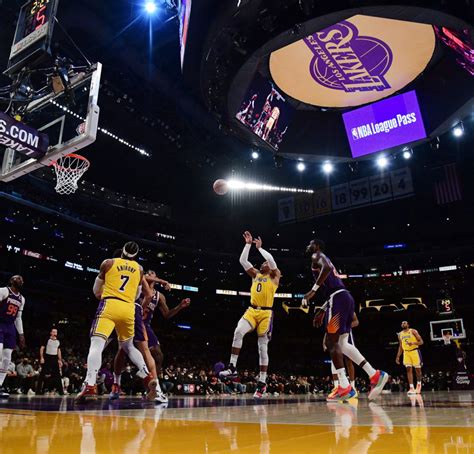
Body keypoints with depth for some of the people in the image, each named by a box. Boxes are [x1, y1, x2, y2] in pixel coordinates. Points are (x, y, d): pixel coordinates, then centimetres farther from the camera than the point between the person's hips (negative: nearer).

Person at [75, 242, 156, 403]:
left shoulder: (108, 263, 10)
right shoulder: (139, 269, 17)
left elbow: (96, 291, 19)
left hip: (109, 306, -3)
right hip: (128, 309, 4)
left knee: (96, 345, -10)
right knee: (128, 346, 21)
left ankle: (90, 386, -29)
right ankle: (148, 377, 7)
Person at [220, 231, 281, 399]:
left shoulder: (274, 276, 5)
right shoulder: (255, 274, 19)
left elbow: (272, 261, -13)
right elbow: (243, 260, 12)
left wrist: (259, 247, -3)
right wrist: (248, 244, 8)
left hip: (266, 313, -4)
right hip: (252, 310, 4)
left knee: (263, 347, -1)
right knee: (238, 332, -24)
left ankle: (262, 382, 6)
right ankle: (232, 366, -17)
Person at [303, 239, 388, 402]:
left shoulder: (317, 256, 4)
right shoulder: (323, 259, 32)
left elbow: (327, 268, -21)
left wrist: (313, 290, -19)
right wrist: (322, 311, 30)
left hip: (339, 299, -9)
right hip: (344, 297, 9)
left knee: (332, 341, -8)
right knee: (341, 342, 11)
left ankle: (344, 387, -12)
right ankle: (375, 375, 6)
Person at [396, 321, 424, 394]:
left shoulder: (413, 331, -4)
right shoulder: (400, 334, 11)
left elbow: (421, 341, -7)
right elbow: (400, 347, 17)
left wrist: (413, 343, -25)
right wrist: (398, 357, 11)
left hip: (414, 351, -4)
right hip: (406, 352, 4)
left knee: (417, 369, 3)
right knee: (409, 369, -4)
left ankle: (419, 385, 23)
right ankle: (411, 388, -6)